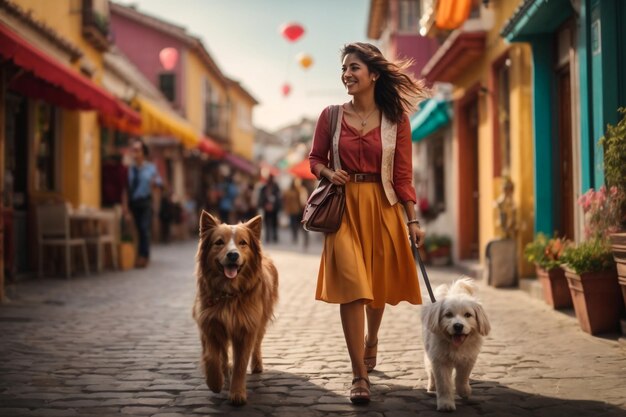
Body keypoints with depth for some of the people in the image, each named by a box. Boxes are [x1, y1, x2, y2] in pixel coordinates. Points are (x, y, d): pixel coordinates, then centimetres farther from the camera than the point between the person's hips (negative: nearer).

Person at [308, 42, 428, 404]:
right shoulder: (332, 116, 2)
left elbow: (403, 175, 0)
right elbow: (316, 158, 12)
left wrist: (413, 220, -5)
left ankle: (371, 340, 44)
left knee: (378, 284, 13)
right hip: (344, 207, 0)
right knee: (351, 286, -10)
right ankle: (360, 375, -7)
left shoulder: (396, 120, 0)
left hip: (383, 207, 1)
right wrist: (328, 172, -10)